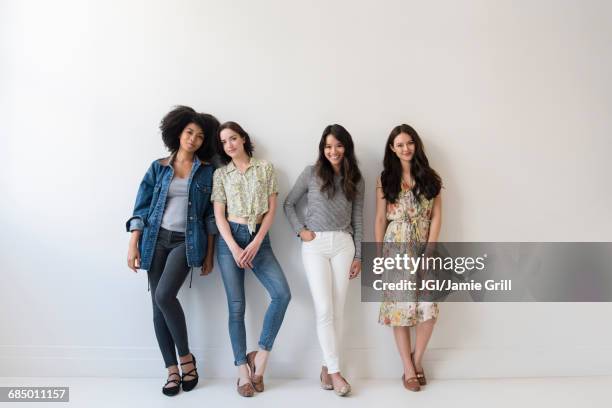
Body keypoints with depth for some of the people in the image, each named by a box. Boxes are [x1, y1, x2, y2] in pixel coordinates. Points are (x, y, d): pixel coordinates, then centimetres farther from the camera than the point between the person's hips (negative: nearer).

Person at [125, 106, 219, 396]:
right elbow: (141, 209, 5)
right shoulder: (158, 168, 7)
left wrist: (209, 254, 2)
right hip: (156, 240, 3)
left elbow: (211, 215, 5)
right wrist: (133, 245, -3)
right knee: (157, 304, 2)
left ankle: (186, 357, 1)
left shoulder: (207, 170, 4)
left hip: (187, 241, -3)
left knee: (164, 296, -21)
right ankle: (172, 370, 14)